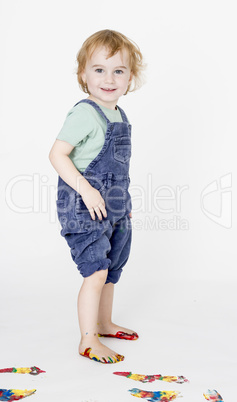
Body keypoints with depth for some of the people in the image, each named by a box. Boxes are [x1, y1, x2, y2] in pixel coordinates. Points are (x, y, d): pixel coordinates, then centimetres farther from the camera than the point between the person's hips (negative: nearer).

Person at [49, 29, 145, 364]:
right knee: (96, 272, -9)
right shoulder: (85, 113, -16)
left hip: (114, 208, 9)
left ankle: (104, 323, 37)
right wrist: (86, 190, -27)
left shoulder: (119, 115, 10)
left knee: (111, 270, 18)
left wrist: (123, 201, 20)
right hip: (84, 209, -9)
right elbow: (57, 154, -21)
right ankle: (88, 340, 6)